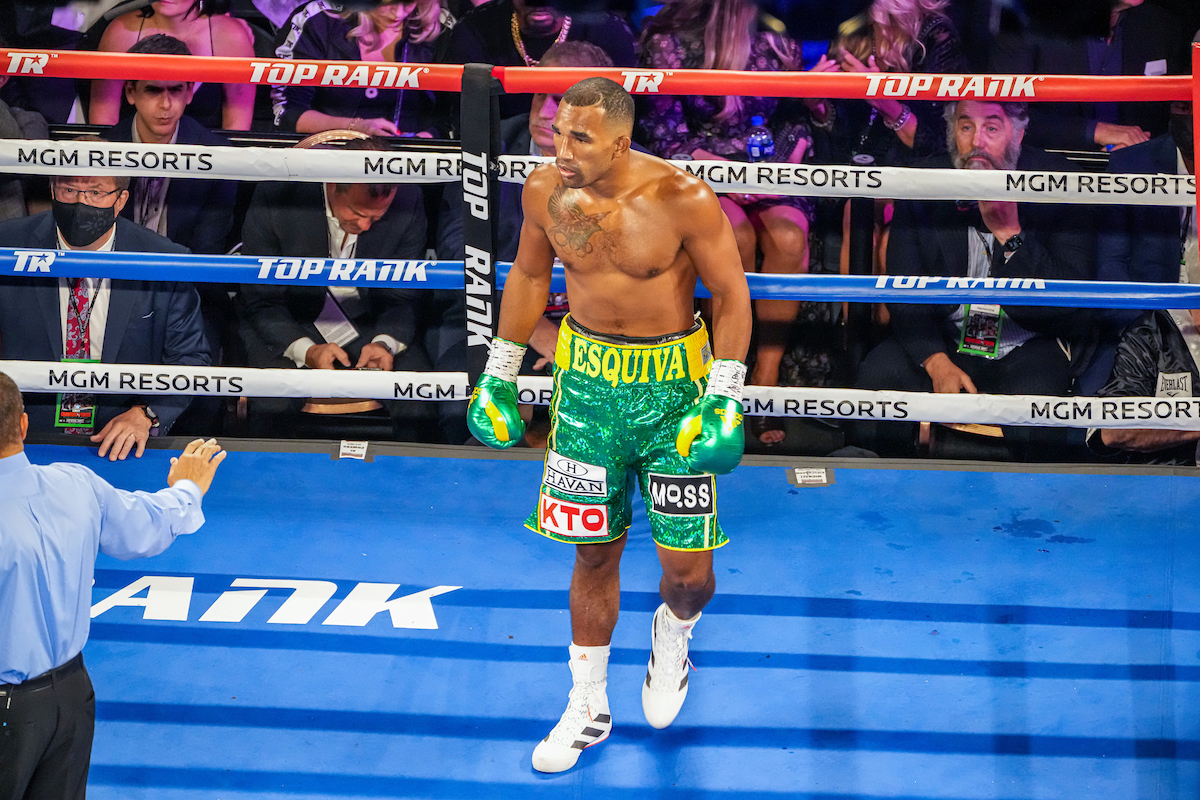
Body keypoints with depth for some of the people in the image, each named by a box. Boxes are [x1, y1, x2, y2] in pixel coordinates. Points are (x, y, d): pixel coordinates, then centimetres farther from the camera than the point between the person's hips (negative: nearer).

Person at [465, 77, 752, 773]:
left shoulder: (683, 199, -19)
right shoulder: (545, 192, -7)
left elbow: (732, 294, -8)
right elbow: (529, 274, 12)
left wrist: (724, 396, -12)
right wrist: (500, 371, 15)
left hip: (671, 385, -3)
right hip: (586, 380, 3)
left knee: (687, 568, -2)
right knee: (594, 554, 10)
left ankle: (673, 634, 35)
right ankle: (588, 706, 29)